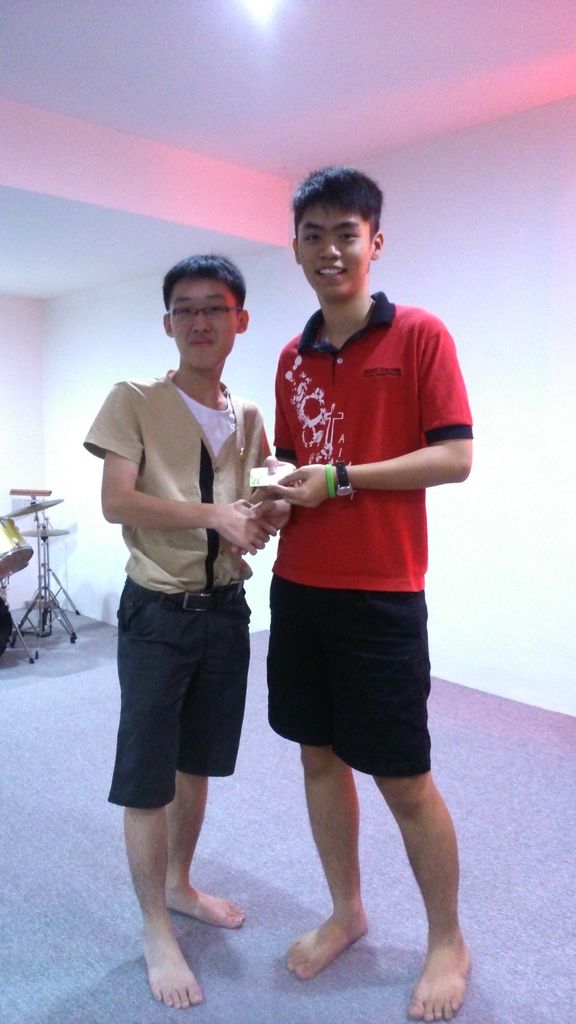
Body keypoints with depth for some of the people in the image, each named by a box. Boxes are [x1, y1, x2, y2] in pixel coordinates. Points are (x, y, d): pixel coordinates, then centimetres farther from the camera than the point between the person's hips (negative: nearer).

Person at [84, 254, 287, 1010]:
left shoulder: (248, 418, 8)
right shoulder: (134, 400, -7)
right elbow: (116, 502, -15)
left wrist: (269, 515, -9)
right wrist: (214, 515, -24)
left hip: (225, 608, 5)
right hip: (158, 613, -5)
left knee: (197, 763, 19)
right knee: (146, 777, 5)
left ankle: (180, 886, 42)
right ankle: (156, 932, 25)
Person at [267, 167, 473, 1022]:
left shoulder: (419, 335, -5)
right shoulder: (293, 358, 11)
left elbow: (455, 457, -12)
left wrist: (340, 480, -16)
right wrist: (268, 502, -3)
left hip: (380, 593, -5)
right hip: (298, 587, 6)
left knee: (403, 778, 4)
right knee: (320, 754, 15)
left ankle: (448, 942, 28)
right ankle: (346, 912, 36)